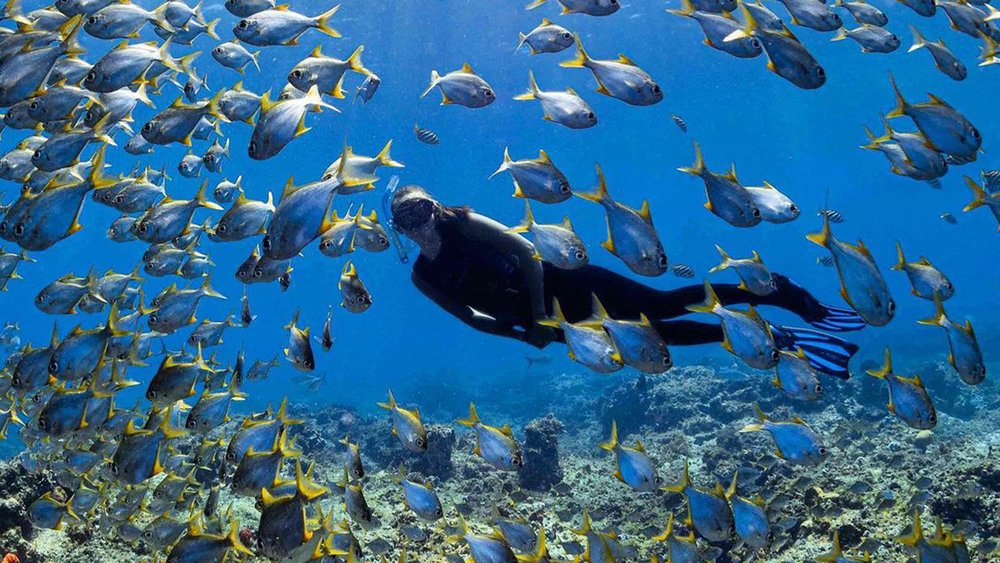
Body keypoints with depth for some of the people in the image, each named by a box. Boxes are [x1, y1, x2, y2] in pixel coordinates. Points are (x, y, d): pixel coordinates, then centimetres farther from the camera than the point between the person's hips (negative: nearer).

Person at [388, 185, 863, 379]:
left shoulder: (462, 223, -11)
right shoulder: (424, 277, 3)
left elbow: (528, 252, -16)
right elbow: (471, 316, 8)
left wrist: (539, 315, -19)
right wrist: (521, 332, -6)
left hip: (562, 284, -4)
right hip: (540, 319, 4)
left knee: (664, 306, -15)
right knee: (654, 334, -1)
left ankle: (780, 292, -2)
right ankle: (777, 340, 4)